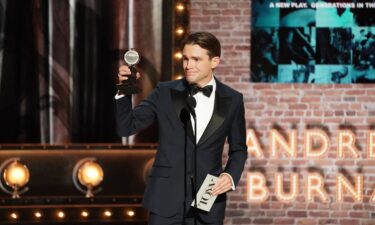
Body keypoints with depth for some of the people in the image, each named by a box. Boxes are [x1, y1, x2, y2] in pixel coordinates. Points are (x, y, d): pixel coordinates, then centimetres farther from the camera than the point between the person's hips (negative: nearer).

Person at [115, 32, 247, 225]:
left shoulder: (232, 100, 4)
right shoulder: (165, 93, 2)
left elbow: (238, 149, 13)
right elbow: (126, 127, -1)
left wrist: (231, 175, -6)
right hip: (167, 199, -1)